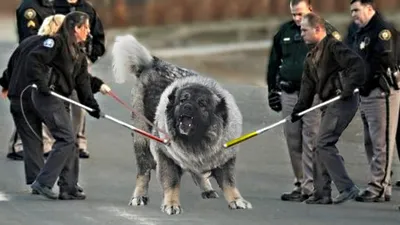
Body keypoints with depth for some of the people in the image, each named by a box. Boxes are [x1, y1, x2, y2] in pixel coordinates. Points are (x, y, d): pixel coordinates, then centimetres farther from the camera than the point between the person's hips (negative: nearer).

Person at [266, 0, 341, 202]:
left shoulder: (325, 30, -1)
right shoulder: (284, 32, 13)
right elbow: (274, 62, 20)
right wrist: (272, 90, 18)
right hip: (289, 93, 5)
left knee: (311, 141, -8)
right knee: (293, 141, 5)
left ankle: (309, 187, -8)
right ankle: (300, 183, 13)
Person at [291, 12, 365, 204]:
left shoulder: (333, 46, -11)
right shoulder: (311, 57, 19)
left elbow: (357, 64, -20)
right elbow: (308, 85, 18)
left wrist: (350, 87, -25)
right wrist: (299, 110, 9)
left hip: (343, 101, -10)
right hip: (330, 104, 10)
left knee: (324, 143, -15)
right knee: (320, 146, 9)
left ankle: (347, 188, -15)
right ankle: (322, 193, 14)